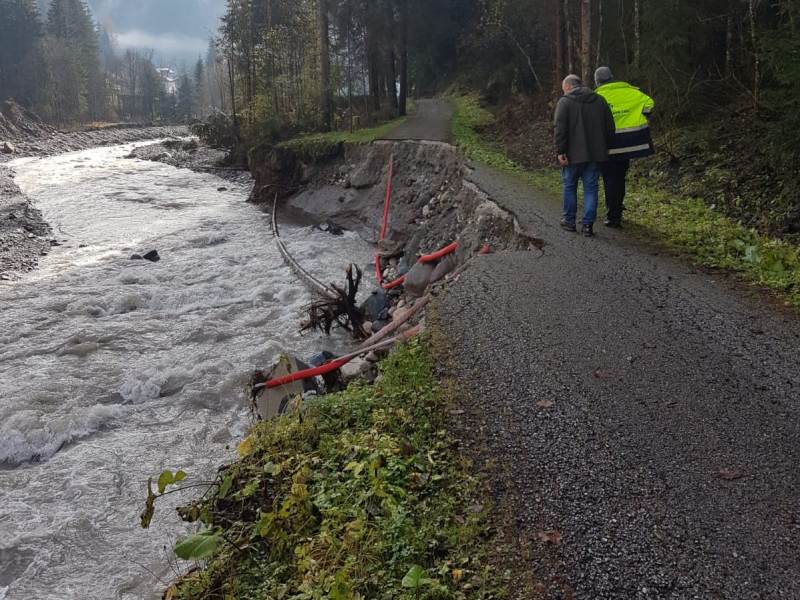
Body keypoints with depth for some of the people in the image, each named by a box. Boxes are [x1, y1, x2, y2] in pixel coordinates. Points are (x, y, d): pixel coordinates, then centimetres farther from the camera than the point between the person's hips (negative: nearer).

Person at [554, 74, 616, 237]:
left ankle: (569, 221, 19)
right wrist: (605, 147, 19)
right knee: (591, 188, 5)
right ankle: (588, 225, 2)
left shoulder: (565, 102, -3)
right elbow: (610, 127, 12)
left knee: (569, 187, 12)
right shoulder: (599, 100, 11)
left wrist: (560, 151, -13)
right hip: (595, 154, 4)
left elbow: (560, 129, -13)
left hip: (574, 154, -3)